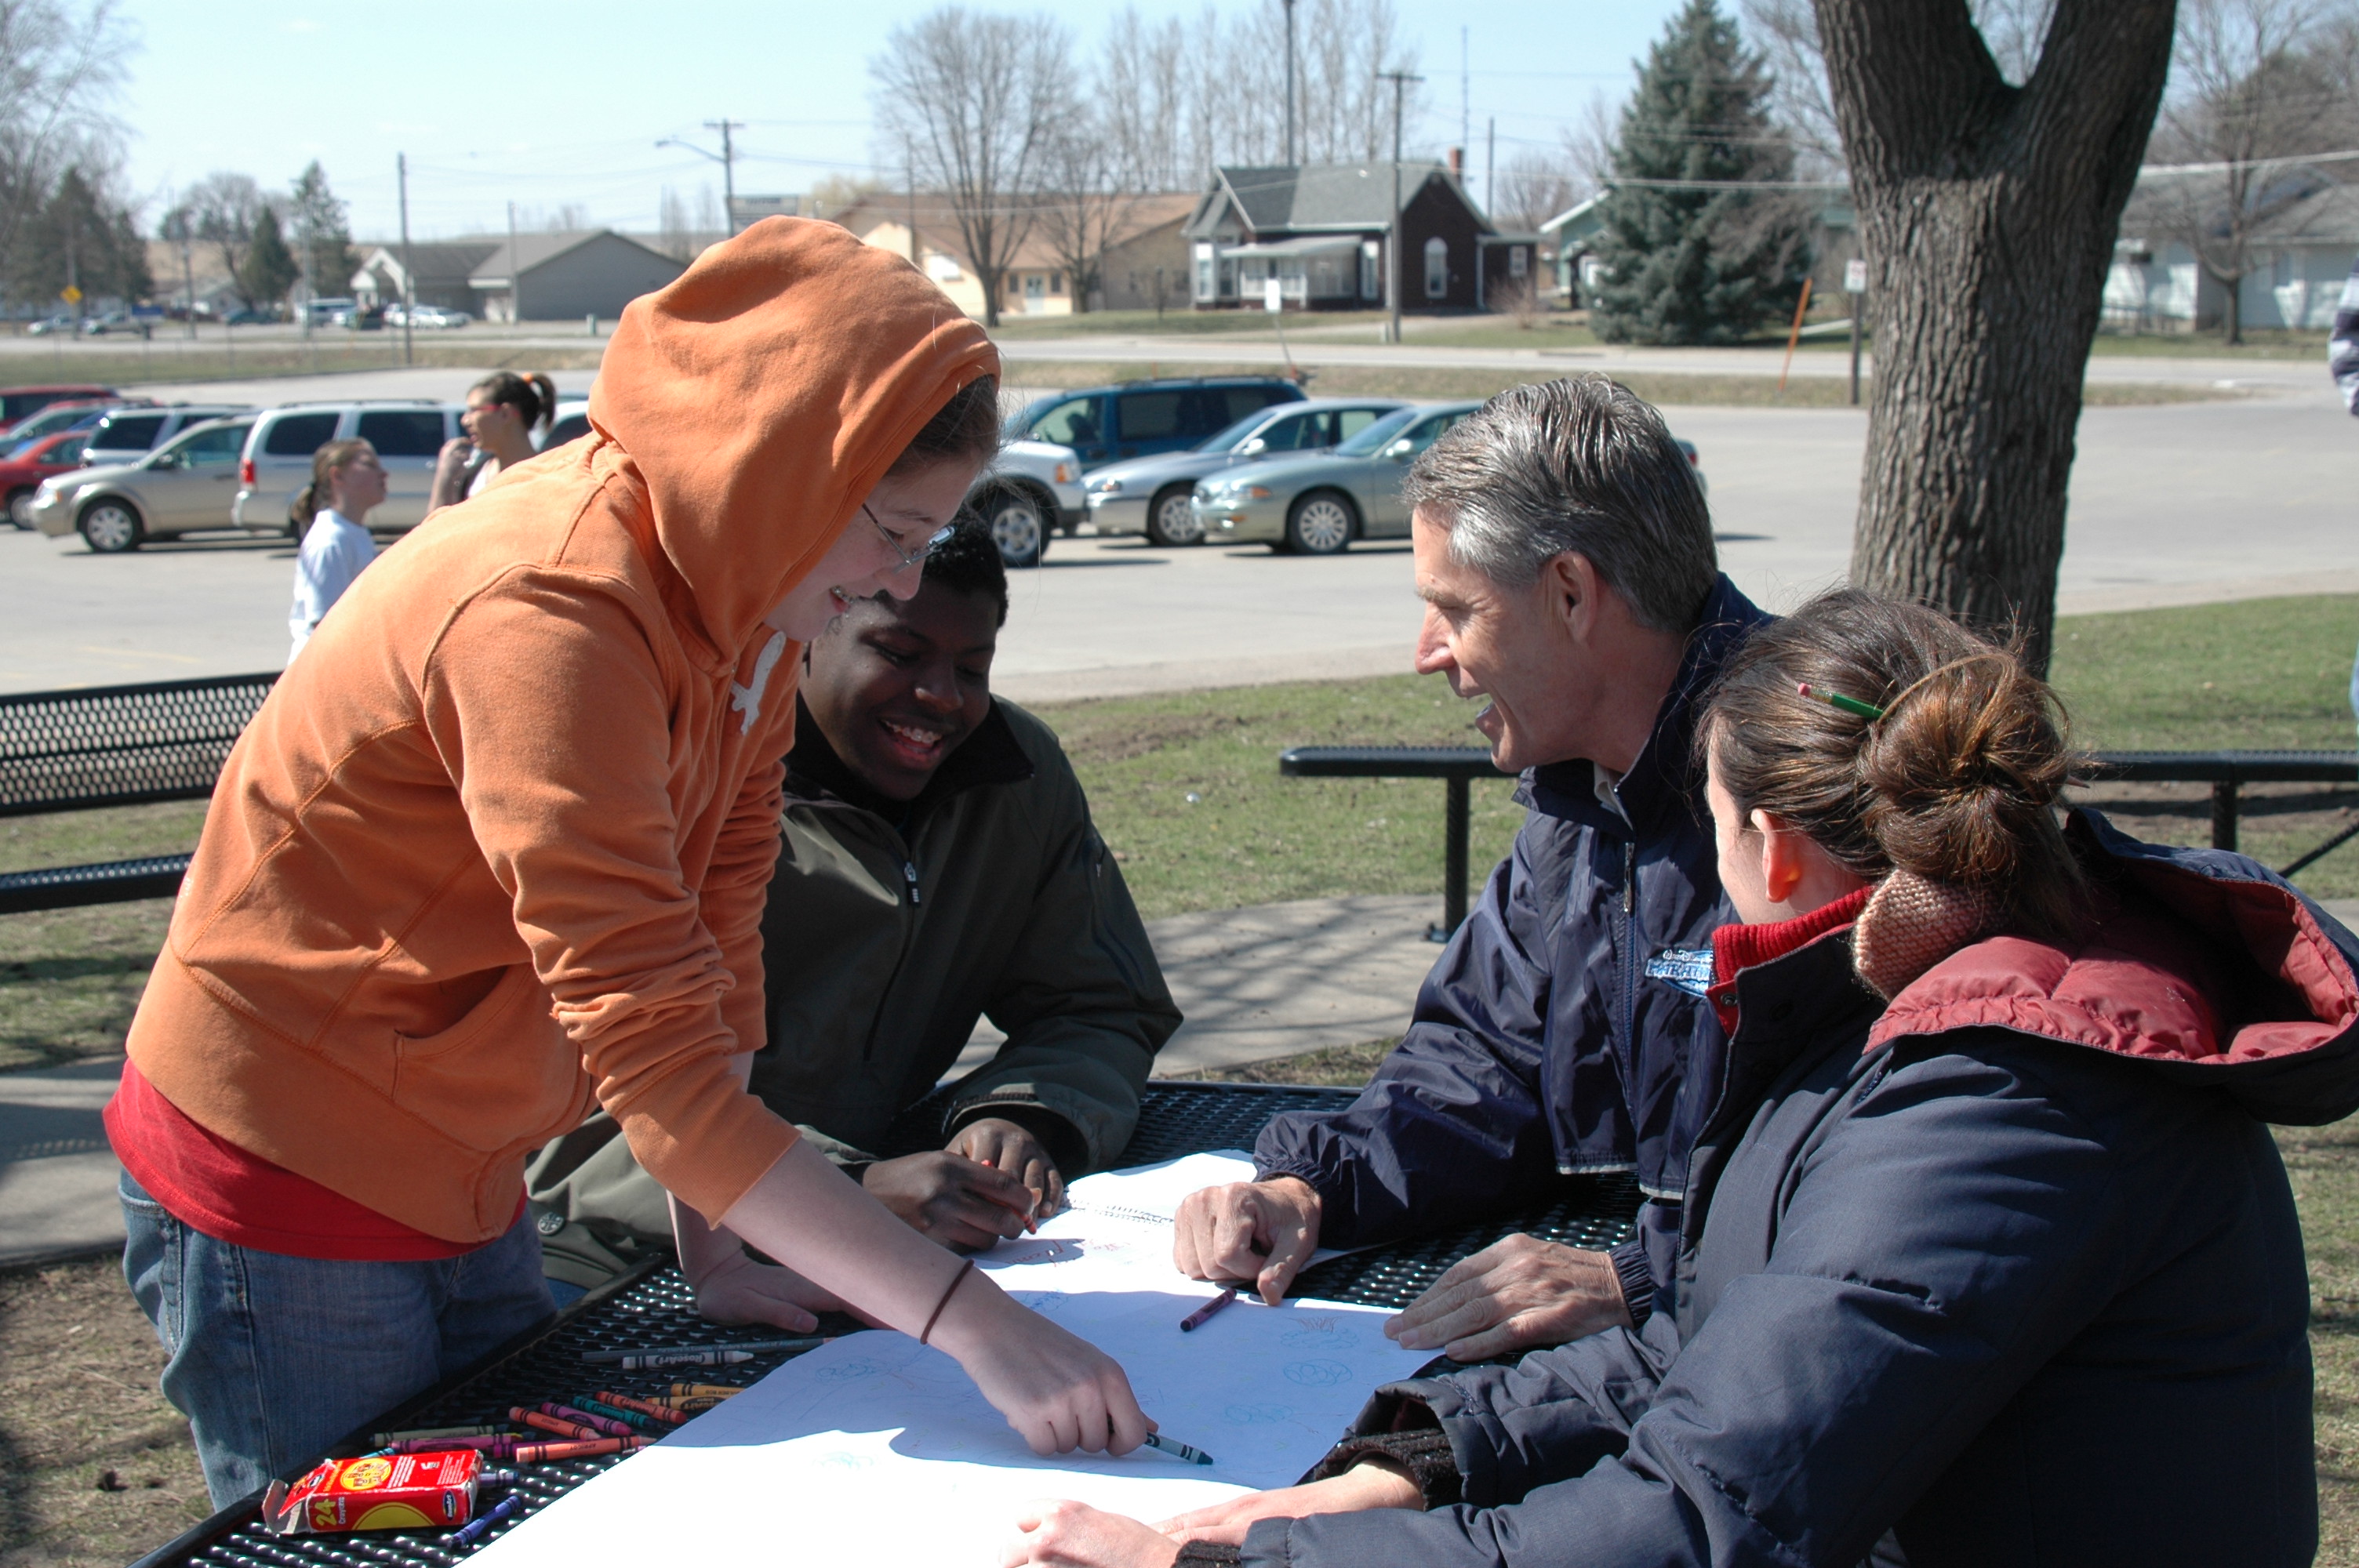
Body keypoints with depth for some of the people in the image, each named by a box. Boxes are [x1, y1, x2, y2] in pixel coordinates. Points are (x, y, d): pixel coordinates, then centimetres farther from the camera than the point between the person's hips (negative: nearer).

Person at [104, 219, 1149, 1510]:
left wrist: (719, 1235, -3)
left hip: (456, 1181, 8)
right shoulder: (550, 621, -30)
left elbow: (715, 915, 2)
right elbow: (657, 1057, -34)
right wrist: (972, 1324, -34)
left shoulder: (743, 575, -3)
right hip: (286, 1179, -8)